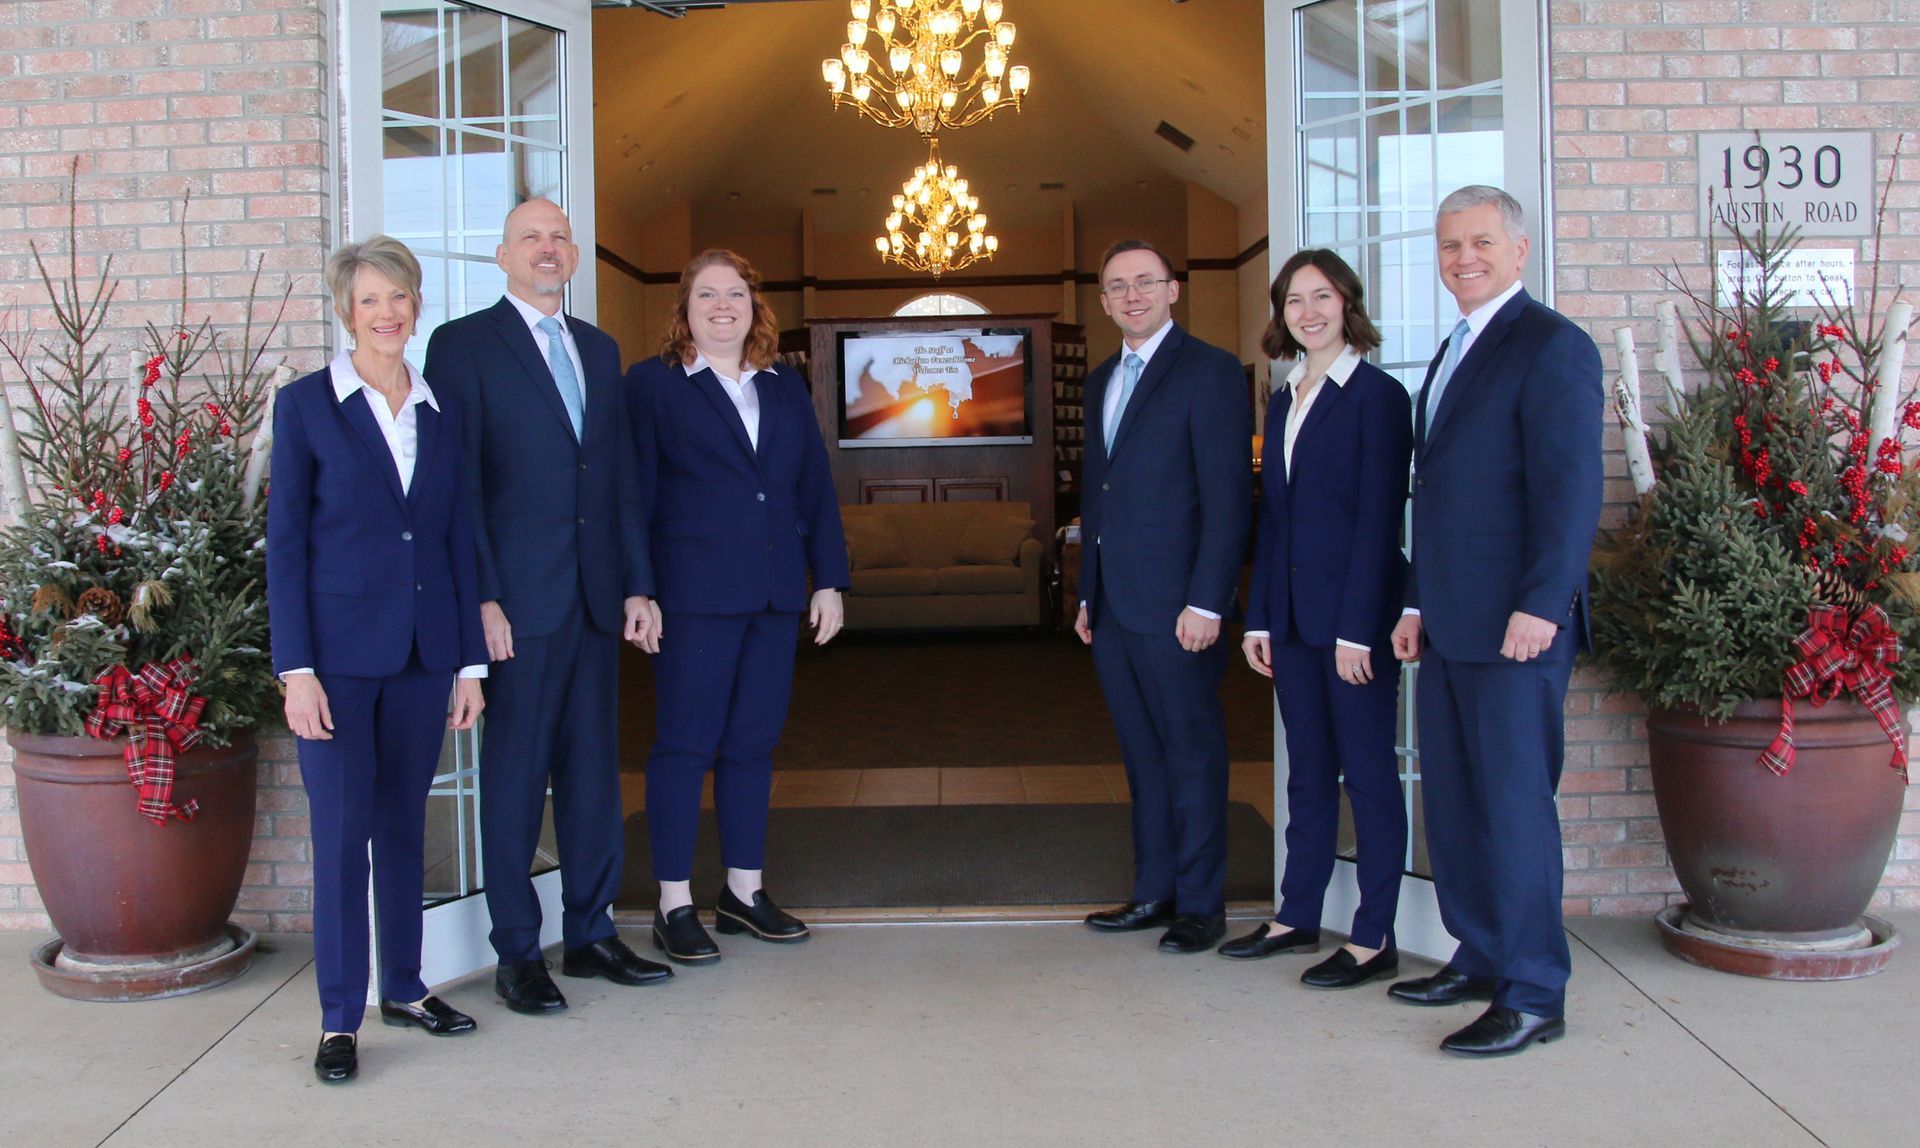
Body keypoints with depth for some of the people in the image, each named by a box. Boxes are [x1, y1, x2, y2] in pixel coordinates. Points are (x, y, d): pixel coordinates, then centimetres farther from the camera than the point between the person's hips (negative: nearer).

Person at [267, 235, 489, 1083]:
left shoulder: (442, 413, 10)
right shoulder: (306, 404, -1)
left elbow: (458, 538, 11)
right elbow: (285, 542, -4)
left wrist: (470, 662, 8)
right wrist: (296, 669, -10)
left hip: (424, 650, 4)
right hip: (340, 650, -4)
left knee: (404, 825, 12)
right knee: (341, 832, -2)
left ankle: (404, 988, 25)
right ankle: (340, 1018, 9)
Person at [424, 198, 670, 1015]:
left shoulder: (599, 350, 16)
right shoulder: (464, 344, -1)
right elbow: (458, 484, -7)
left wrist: (638, 585, 9)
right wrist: (481, 598, -13)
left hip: (597, 600, 6)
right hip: (519, 602, -5)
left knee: (594, 771, 11)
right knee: (514, 778, 3)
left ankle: (590, 933, 23)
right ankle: (517, 954, 14)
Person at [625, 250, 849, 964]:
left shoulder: (786, 387, 15)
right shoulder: (653, 384, 2)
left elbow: (816, 486, 14)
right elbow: (633, 492, -3)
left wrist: (828, 580, 8)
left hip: (776, 595, 5)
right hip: (693, 596, -5)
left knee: (754, 743, 10)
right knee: (685, 745, -1)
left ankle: (743, 891, 21)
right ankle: (674, 905, 8)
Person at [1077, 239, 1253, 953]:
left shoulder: (1208, 371, -7)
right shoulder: (1101, 382, 17)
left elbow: (1229, 496, -12)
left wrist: (1207, 602, -17)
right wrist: (1088, 594, 15)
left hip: (1175, 606, -7)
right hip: (1113, 605, 7)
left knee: (1193, 755, 2)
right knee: (1142, 754, 13)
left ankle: (1201, 904, 13)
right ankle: (1154, 891, 23)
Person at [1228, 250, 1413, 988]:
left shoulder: (1377, 395, -7)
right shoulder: (1284, 402, 14)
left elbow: (1380, 519, -12)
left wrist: (1357, 628, -16)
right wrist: (1258, 617, 9)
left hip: (1357, 611, -7)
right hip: (1293, 616, 7)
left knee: (1368, 770, 0)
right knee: (1307, 770, 13)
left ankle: (1374, 939, 8)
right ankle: (1296, 917, 23)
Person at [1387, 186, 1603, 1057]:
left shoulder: (1550, 346, -8)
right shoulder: (1452, 354, 19)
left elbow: (1572, 489, -15)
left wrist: (1541, 605, -21)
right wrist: (1416, 602, 19)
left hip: (1515, 624, -9)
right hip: (1451, 624, 9)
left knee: (1515, 802, -4)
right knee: (1452, 799, 13)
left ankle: (1534, 996, 6)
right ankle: (1480, 958, 25)